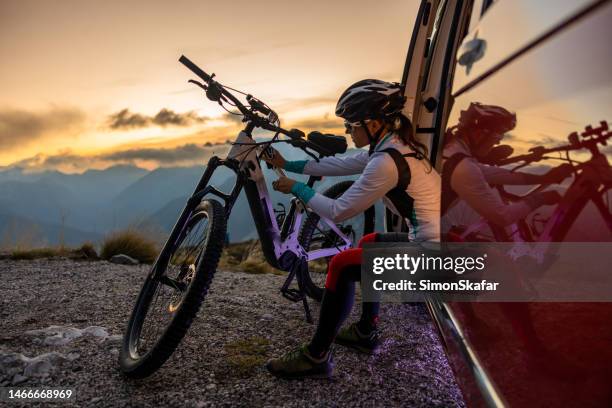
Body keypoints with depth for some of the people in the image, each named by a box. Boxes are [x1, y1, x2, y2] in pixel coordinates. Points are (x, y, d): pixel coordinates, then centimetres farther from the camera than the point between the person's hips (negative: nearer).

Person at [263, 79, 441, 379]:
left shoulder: (386, 160, -22)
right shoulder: (393, 144, 8)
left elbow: (338, 212, -17)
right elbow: (340, 164, 17)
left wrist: (295, 188, -3)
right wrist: (289, 165, 20)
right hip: (434, 241, 10)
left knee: (341, 265, -7)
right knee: (369, 244, 25)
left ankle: (316, 358, 7)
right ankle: (366, 333, 33)